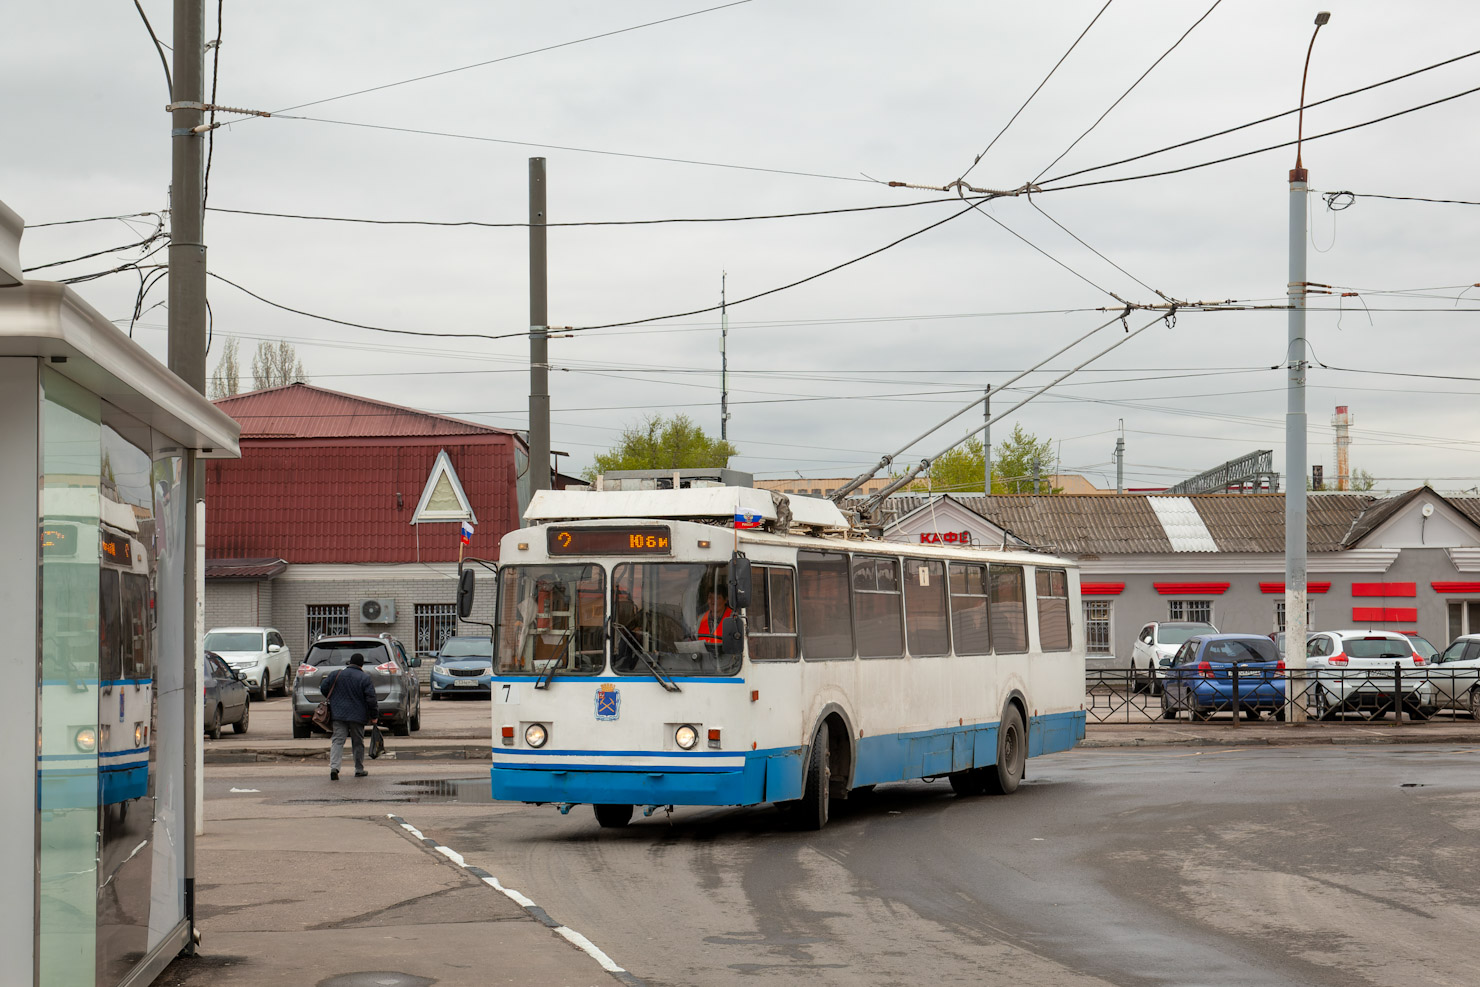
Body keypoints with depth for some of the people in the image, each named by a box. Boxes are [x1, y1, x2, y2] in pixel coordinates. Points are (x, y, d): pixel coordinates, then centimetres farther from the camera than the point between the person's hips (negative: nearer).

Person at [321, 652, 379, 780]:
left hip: (338, 715, 1)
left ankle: (334, 767, -23)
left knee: (338, 741, -3)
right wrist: (373, 716, 3)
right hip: (358, 716, -1)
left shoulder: (336, 675, 4)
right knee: (358, 742, 14)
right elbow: (371, 699, -8)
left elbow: (323, 688, 7)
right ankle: (359, 769, 21)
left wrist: (333, 700, 24)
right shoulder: (365, 678, -4)